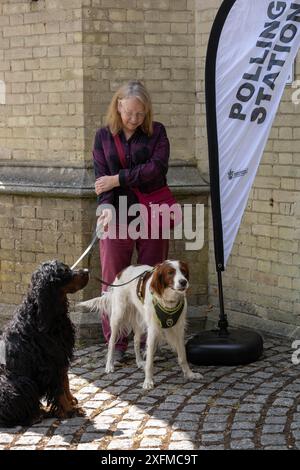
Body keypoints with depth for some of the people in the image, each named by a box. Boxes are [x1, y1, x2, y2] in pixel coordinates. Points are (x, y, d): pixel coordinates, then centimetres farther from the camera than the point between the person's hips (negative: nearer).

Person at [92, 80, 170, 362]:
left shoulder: (156, 132, 3)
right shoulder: (104, 136, 7)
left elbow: (156, 168, -12)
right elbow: (101, 177, -1)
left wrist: (117, 179, -14)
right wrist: (106, 206, -18)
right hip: (117, 215, 1)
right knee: (113, 281, -1)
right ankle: (116, 344, 9)